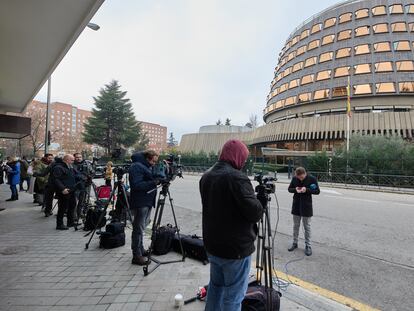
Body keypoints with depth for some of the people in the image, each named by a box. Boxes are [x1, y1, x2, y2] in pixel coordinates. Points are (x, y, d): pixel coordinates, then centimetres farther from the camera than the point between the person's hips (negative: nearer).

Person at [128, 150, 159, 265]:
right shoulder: (136, 167, -15)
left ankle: (141, 250, 31)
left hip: (147, 202, 9)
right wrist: (154, 182, -26)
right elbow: (136, 185, -23)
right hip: (140, 203, -9)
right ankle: (137, 256, 9)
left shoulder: (148, 166, 14)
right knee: (138, 229, -1)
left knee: (141, 228, 18)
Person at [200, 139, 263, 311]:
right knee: (233, 295, 9)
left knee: (215, 286, 24)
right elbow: (254, 211, -23)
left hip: (213, 245, 8)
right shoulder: (236, 177, -22)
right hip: (236, 248, -7)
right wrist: (259, 208, -3)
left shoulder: (206, 176, 4)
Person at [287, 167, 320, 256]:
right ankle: (295, 243, 27)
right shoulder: (294, 178, -4)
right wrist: (295, 189, -16)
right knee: (296, 226, 14)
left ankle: (308, 246, 19)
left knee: (307, 227, 6)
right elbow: (289, 189, 6)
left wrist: (307, 190, -22)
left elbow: (317, 191, -6)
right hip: (296, 205, 3)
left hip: (306, 206, -3)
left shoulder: (312, 179, -11)